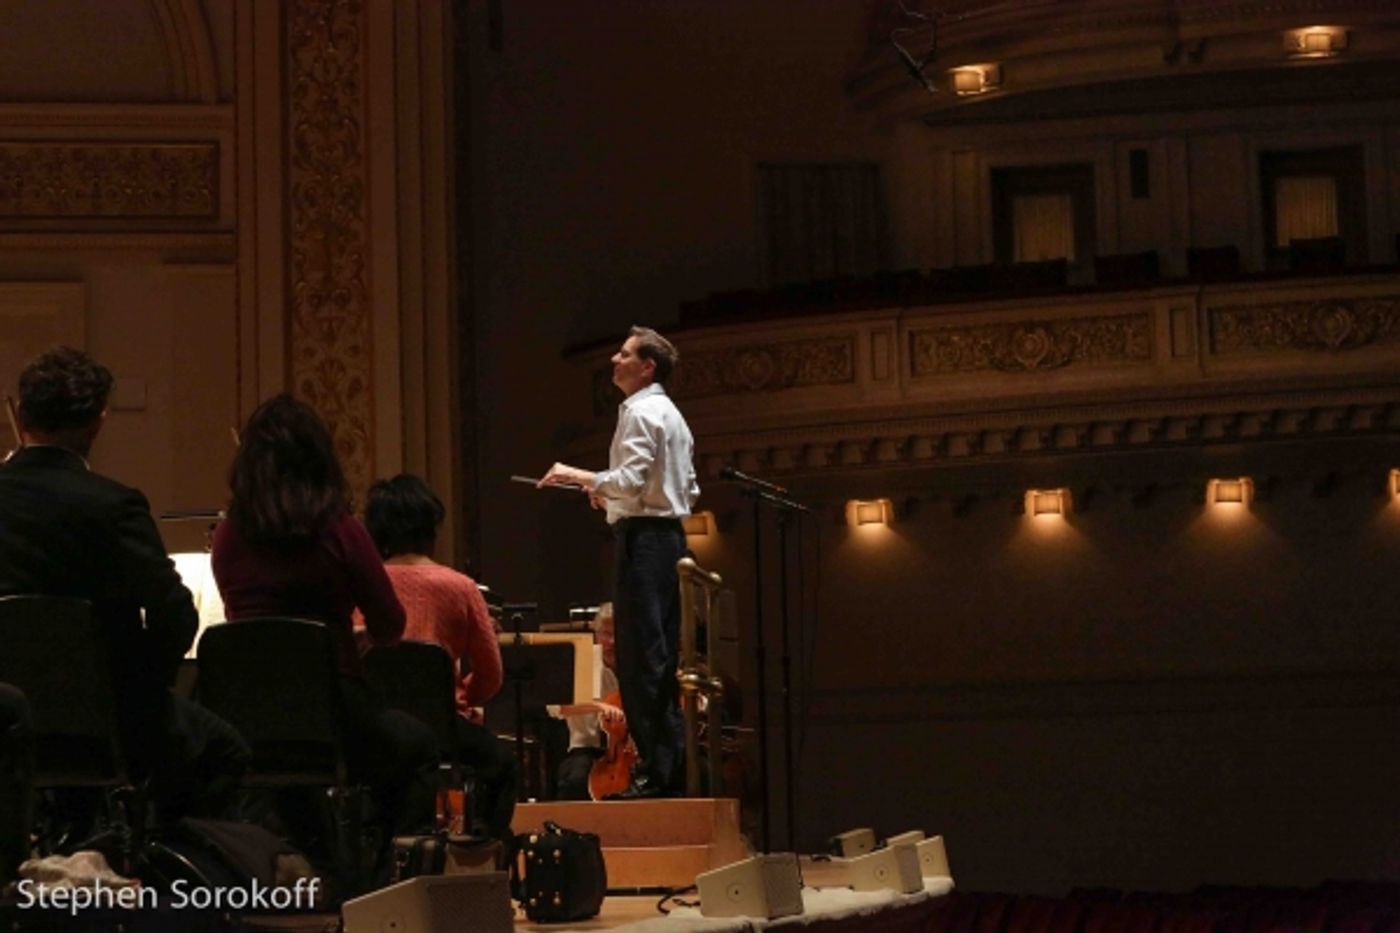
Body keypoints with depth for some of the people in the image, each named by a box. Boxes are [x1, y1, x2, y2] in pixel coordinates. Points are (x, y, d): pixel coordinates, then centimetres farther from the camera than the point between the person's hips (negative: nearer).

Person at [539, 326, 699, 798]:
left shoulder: (641, 412, -9)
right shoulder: (670, 414, 22)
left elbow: (631, 478, -21)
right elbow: (689, 490, 24)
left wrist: (578, 476, -11)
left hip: (643, 536, -10)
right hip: (669, 533, 10)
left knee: (641, 656, -10)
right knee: (663, 655, 12)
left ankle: (655, 769, -11)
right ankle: (672, 762, 13)